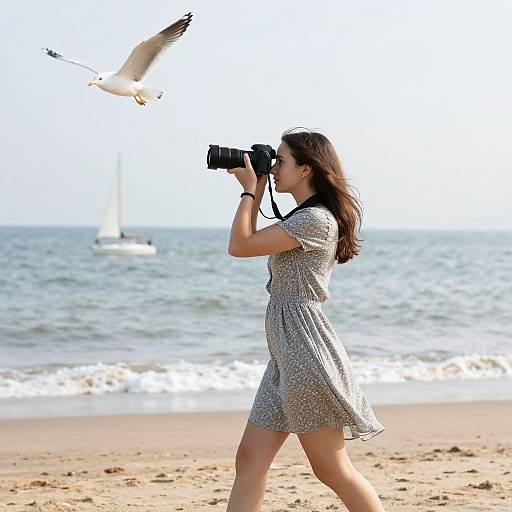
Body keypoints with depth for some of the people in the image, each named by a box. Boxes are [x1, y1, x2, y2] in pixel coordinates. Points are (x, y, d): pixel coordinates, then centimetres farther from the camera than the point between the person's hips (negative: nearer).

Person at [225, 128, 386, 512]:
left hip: (304, 347, -10)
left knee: (332, 468, -4)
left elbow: (239, 246, -12)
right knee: (250, 458, 5)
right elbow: (250, 241, 29)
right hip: (286, 353, 10)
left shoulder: (315, 219, -13)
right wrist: (256, 190, 20)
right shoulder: (304, 217, 17)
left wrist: (250, 189, -1)